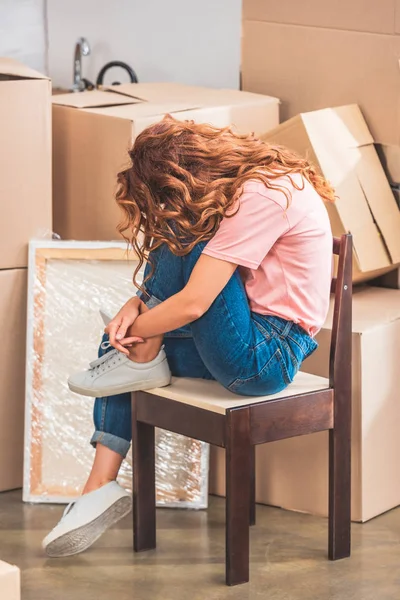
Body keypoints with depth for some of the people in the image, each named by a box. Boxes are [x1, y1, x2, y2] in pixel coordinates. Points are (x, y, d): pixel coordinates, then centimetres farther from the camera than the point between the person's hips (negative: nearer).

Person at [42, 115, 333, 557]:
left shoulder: (260, 196, -22)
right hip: (255, 345, 10)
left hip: (267, 355, -10)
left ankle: (143, 362, 1)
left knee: (182, 240, -18)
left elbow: (191, 304, -25)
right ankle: (101, 488, 6)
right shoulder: (237, 187, 7)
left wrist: (132, 330, -9)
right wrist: (136, 308, -6)